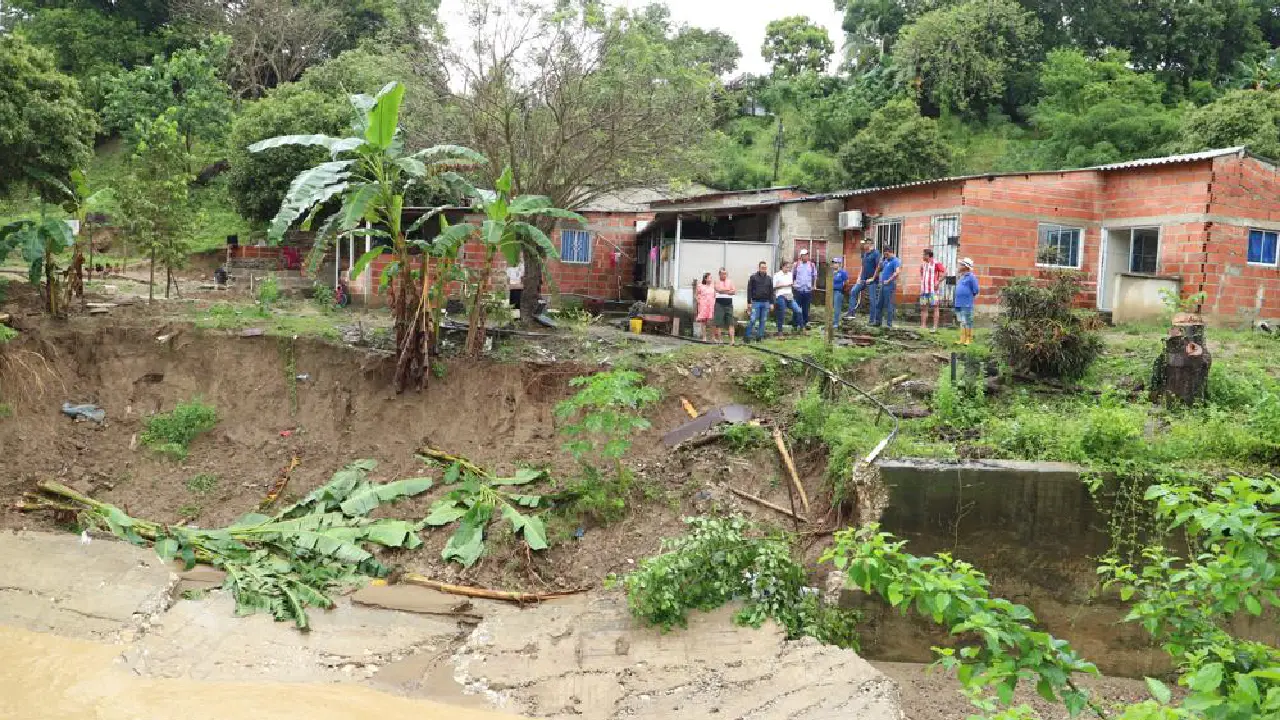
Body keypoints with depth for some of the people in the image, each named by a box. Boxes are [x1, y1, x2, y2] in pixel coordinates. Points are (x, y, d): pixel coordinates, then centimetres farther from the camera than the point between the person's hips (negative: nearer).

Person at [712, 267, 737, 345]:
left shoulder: (730, 281, 13)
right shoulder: (717, 281, 5)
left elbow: (734, 292, 3)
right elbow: (718, 289, -13)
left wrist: (723, 290, -8)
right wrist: (729, 290, -3)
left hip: (729, 303, 3)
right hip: (719, 303, -3)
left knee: (731, 322, -5)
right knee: (718, 322, -2)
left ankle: (732, 340, -10)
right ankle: (718, 338, 6)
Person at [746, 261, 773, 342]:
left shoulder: (769, 279, 11)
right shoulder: (753, 278, 0)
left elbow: (771, 292, 13)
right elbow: (749, 290, -1)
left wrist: (771, 303, 7)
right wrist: (749, 302, -6)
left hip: (766, 303, 4)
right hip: (756, 302, -4)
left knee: (763, 321, 5)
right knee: (752, 320, -9)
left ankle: (760, 336, 12)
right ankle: (748, 336, -1)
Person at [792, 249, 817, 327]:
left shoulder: (812, 265, 3)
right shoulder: (797, 264, 1)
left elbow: (814, 276, 12)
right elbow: (792, 276, 8)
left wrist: (813, 285, 7)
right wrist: (792, 284, 3)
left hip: (808, 290, 1)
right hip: (798, 289, -1)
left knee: (806, 308, 6)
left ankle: (805, 322, 14)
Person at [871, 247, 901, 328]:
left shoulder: (895, 261, -10)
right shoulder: (885, 260, 15)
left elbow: (897, 272, -24)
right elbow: (880, 269, 26)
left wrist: (889, 280, -23)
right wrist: (880, 262, 9)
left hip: (890, 286, -8)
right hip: (883, 285, 9)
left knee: (888, 305, -5)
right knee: (879, 304, 13)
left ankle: (889, 323, 0)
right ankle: (877, 321, 21)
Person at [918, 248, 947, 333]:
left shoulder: (936, 264, -6)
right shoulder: (923, 264, 17)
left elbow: (945, 273, -10)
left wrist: (938, 282, -15)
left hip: (933, 289, -8)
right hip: (924, 289, 8)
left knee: (935, 307, -6)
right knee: (923, 307, 7)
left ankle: (935, 327, -8)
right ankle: (923, 326, 12)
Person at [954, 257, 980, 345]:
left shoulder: (971, 277, -11)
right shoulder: (961, 276, 15)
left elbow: (976, 290, -10)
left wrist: (970, 296, 0)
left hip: (967, 304, -8)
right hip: (959, 303, 8)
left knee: (967, 322, -3)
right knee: (962, 322, 12)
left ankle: (969, 340, 3)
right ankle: (962, 339, 17)